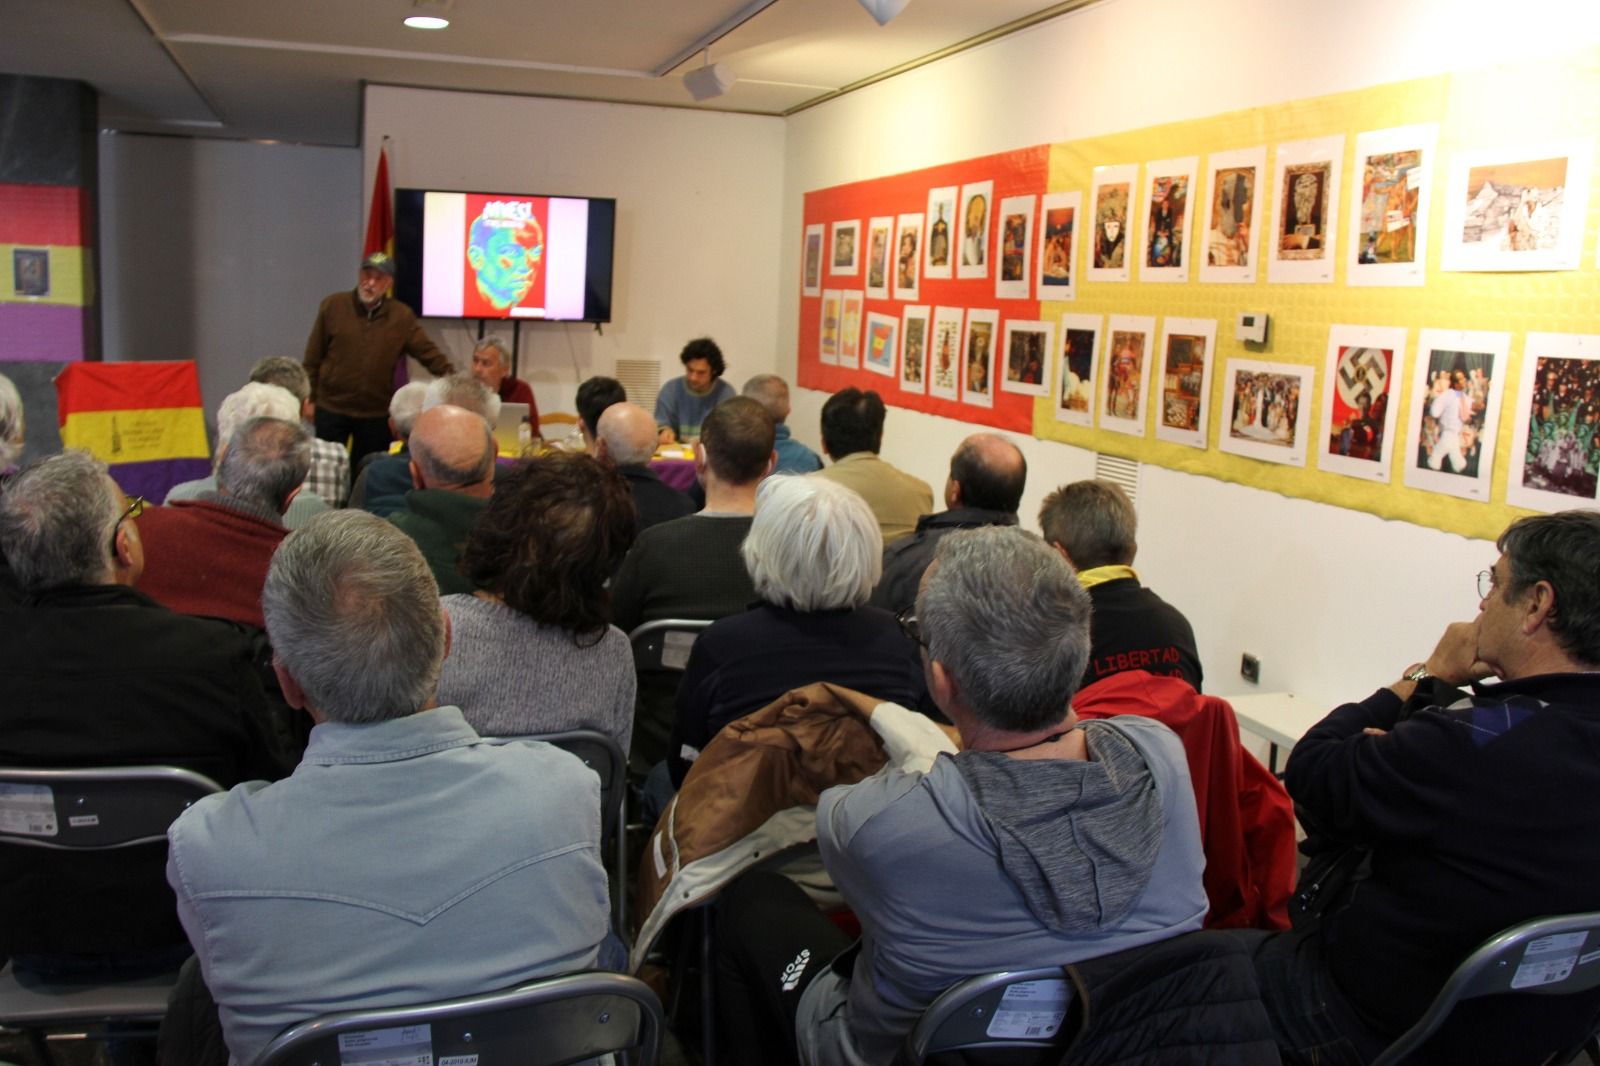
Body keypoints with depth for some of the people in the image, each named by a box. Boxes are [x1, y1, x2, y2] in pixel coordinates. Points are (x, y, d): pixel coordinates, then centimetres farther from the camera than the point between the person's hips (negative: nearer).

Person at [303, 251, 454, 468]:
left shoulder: (401, 316, -1)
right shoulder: (333, 306, -2)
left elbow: (428, 352, -2)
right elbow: (313, 358, 2)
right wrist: (309, 398, 1)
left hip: (376, 414, 1)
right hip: (331, 409, -1)